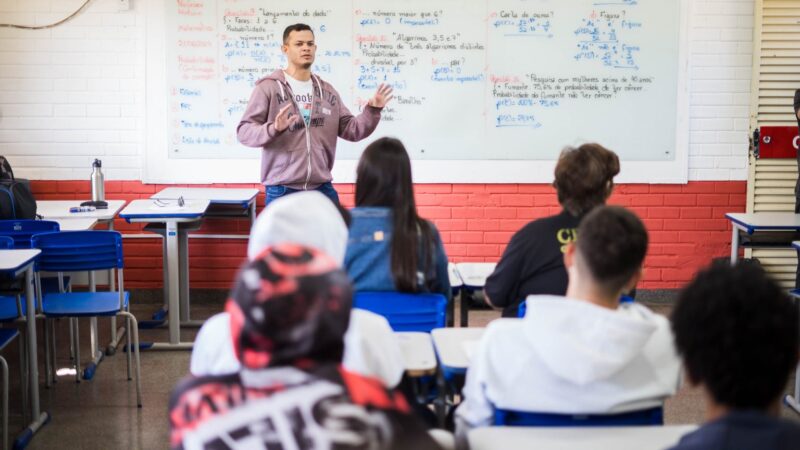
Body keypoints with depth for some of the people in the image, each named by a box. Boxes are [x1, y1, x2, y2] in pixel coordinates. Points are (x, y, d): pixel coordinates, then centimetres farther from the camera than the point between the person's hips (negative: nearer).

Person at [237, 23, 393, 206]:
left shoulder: (327, 90, 14)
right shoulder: (268, 87, -4)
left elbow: (351, 129, 14)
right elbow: (244, 131, -10)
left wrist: (372, 111, -3)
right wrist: (274, 129, -28)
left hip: (322, 189, 5)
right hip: (281, 190, -5)